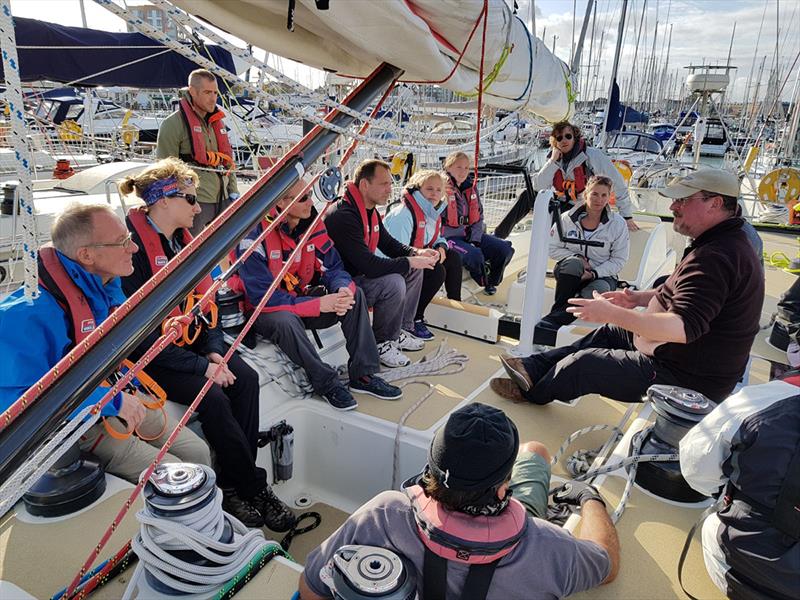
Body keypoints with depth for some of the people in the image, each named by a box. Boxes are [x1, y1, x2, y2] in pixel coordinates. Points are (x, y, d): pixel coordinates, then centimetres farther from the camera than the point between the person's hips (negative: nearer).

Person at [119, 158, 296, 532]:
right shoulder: (133, 247, -18)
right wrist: (201, 366, -22)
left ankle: (233, 485, -8)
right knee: (212, 396, -27)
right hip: (151, 356, -7)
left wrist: (215, 351, -6)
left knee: (245, 377, -17)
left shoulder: (183, 240, 7)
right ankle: (254, 486, -7)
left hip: (191, 341, 7)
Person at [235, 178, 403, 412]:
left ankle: (363, 375, -10)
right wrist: (318, 304, -31)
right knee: (286, 320, -38)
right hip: (266, 311, -6)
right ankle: (327, 383, -18)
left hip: (301, 298, 6)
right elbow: (262, 297, -26)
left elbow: (333, 267, -1)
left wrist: (344, 289, -27)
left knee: (354, 295, -12)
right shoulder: (254, 235, -22)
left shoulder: (311, 225, -3)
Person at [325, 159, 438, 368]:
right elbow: (369, 266, -32)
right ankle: (381, 343, -9)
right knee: (393, 283, -30)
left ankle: (400, 331, 15)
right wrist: (410, 262, -23)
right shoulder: (344, 216, -27)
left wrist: (416, 253, -4)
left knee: (414, 270, 7)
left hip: (360, 274, 10)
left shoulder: (370, 210, 6)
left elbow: (388, 243, 16)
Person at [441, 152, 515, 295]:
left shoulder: (471, 186, 11)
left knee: (505, 249, -7)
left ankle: (491, 281, 16)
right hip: (448, 237, -7)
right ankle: (484, 283, -1)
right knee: (475, 255, -33)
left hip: (471, 234, 7)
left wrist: (475, 239, 2)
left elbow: (479, 215, 13)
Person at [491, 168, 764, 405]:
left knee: (582, 364, -5)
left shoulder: (715, 257, -28)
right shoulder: (726, 242, 8)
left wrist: (611, 313, -35)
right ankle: (535, 367, 22)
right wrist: (642, 297, 8)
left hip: (685, 378, -10)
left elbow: (683, 327, -36)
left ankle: (531, 393, 21)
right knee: (608, 333, 17)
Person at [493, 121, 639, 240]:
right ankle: (498, 236, -12)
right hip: (561, 203, 5)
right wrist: (553, 161, -14)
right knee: (527, 196, -12)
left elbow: (618, 183, -11)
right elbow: (537, 187, -8)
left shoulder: (592, 155, -13)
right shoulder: (556, 160, 4)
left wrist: (627, 216, -10)